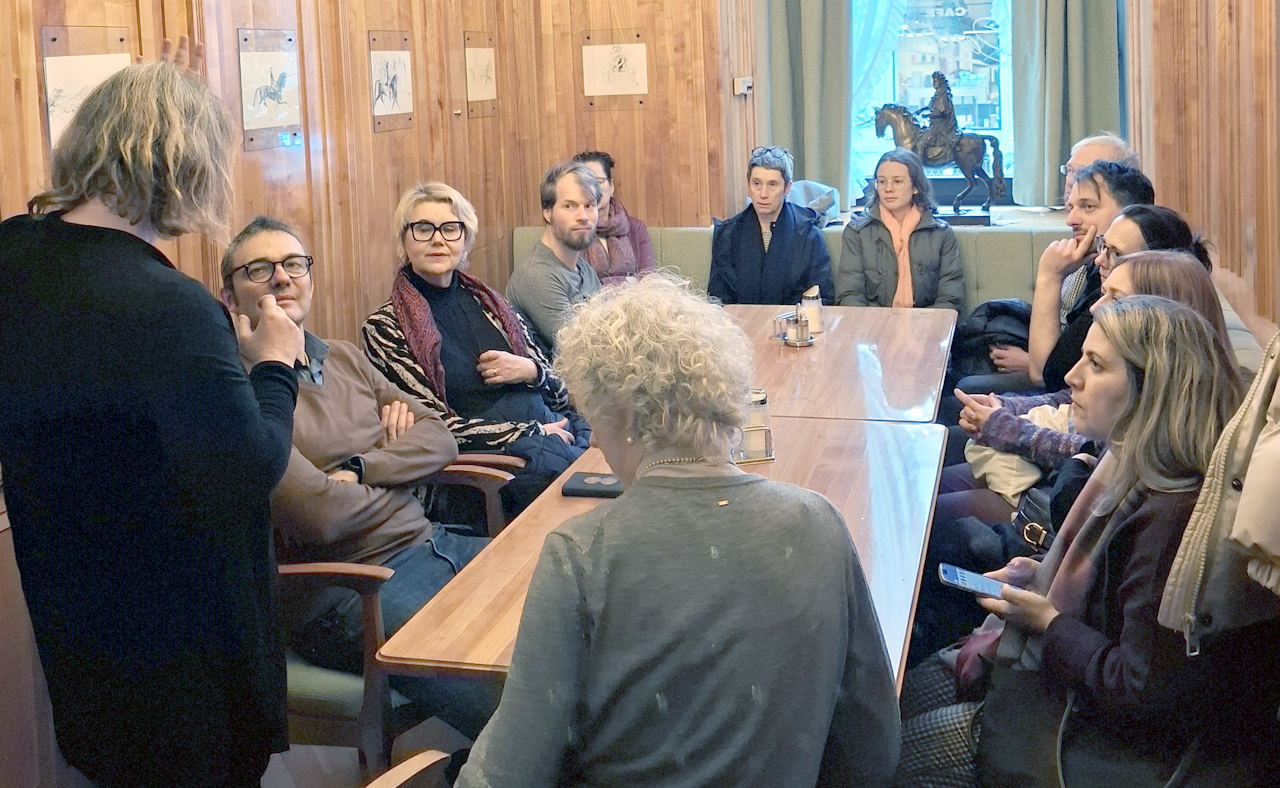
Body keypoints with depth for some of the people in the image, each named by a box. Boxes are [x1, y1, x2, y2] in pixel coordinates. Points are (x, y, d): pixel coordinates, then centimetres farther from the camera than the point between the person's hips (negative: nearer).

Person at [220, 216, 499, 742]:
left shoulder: (343, 358, 15)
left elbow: (439, 440, 9)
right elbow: (318, 516, -20)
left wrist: (358, 468, -8)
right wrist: (391, 480, 0)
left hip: (429, 542, 9)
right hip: (350, 591, -9)